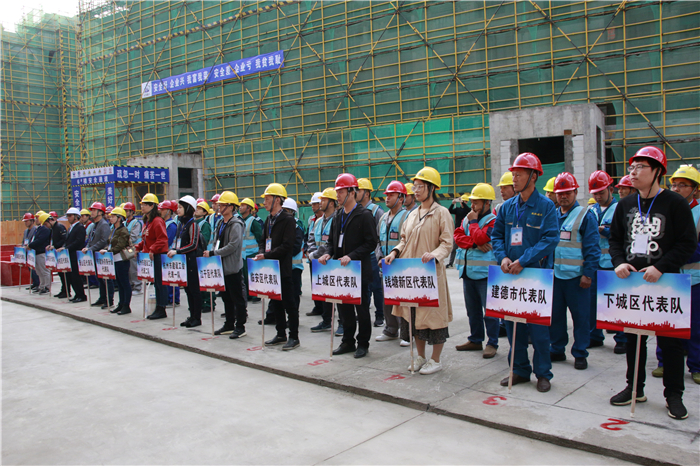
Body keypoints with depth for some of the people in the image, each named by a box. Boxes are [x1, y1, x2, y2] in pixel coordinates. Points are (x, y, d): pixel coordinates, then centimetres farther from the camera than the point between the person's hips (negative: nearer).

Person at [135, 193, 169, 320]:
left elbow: (162, 239, -21)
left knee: (160, 282, -4)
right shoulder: (146, 221, 16)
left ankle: (161, 310, 2)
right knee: (155, 282, 12)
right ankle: (158, 309, 18)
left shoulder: (157, 221, -14)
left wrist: (152, 250, -26)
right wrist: (138, 247, 12)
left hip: (158, 256, -10)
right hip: (149, 256, 10)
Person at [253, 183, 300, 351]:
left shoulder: (288, 220, -10)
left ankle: (294, 337, 7)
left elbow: (286, 246, -18)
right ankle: (281, 334, 24)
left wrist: (267, 255, -20)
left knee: (289, 303, -1)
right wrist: (261, 254, 1)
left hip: (283, 268, -8)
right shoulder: (268, 220, 15)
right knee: (276, 303, 14)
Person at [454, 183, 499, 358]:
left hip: (484, 273, -7)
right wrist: (475, 244, -13)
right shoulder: (467, 218, 14)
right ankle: (475, 340, 26)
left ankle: (492, 343, 7)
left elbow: (479, 238, -21)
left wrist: (473, 222, -8)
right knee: (472, 309, 15)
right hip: (467, 271, 8)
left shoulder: (493, 220, -8)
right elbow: (458, 237, 1)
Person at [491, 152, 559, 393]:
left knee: (538, 327, 1)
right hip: (510, 274, 5)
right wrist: (503, 257, -7)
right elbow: (497, 236, 13)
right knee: (512, 324, 10)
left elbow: (550, 239, -14)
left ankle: (543, 373, 16)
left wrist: (523, 260, -21)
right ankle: (520, 370, 23)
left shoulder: (546, 206, -5)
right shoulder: (507, 207, 10)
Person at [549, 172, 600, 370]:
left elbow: (592, 248, -8)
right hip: (554, 274, 5)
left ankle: (580, 354, 13)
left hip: (576, 276, -5)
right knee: (555, 314, 10)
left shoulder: (585, 215, -4)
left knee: (580, 315, 2)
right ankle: (557, 350, 23)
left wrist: (588, 273, -13)